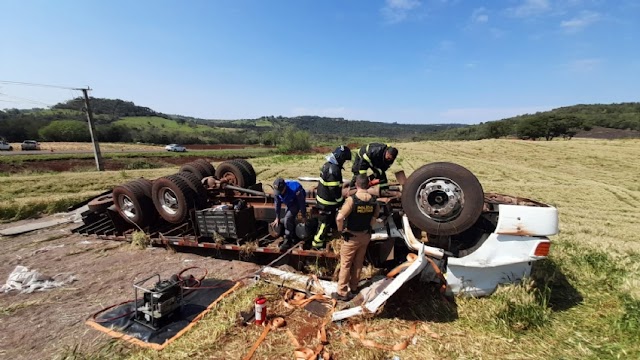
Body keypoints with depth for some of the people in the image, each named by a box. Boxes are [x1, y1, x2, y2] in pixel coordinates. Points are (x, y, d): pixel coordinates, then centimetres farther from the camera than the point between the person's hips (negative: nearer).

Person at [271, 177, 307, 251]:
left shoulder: (295, 189, -40)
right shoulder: (277, 190, -23)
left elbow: (302, 203, -26)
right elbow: (277, 204, -7)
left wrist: (304, 217, -16)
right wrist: (277, 218, -1)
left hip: (297, 203, -6)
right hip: (289, 204, 6)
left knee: (288, 219, -20)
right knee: (290, 220, 12)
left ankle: (288, 241, -8)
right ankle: (293, 236, 37)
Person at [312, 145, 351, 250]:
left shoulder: (329, 164, 4)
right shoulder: (333, 170, -28)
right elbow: (334, 189, -27)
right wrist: (341, 201, -15)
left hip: (324, 197, 10)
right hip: (327, 202, -10)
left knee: (331, 221, 25)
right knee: (325, 223, 5)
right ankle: (317, 245, 19)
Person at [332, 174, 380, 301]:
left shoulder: (352, 199, -24)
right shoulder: (373, 200, -6)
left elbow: (339, 218, -30)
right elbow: (376, 215, 12)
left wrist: (341, 230, -13)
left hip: (352, 237, -5)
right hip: (365, 236, 5)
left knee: (345, 264, 8)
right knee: (358, 263, 19)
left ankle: (342, 292, 17)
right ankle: (353, 288, 35)